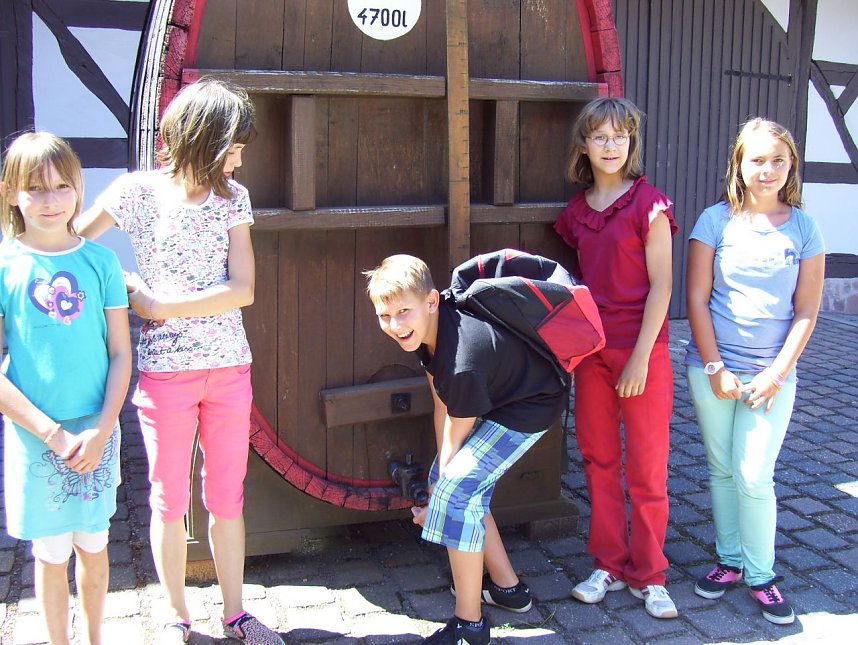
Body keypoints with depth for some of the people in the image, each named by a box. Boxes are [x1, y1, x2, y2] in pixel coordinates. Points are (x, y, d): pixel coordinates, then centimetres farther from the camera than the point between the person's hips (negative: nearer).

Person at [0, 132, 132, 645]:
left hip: (98, 432, 2)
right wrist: (52, 433, -14)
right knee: (51, 551, 10)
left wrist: (101, 430, -10)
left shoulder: (99, 260, -1)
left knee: (93, 544, 15)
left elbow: (121, 353, 1)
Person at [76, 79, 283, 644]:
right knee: (170, 501, 11)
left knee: (228, 497, 12)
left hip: (230, 368, 2)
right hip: (165, 371, -2)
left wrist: (159, 306, -12)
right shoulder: (137, 190, -6)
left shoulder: (233, 197, 2)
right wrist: (125, 285, -12)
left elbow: (242, 289, -7)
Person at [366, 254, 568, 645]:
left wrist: (440, 495, -7)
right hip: (501, 395, 10)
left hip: (533, 407, -10)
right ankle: (507, 587, 27)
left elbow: (456, 438, -21)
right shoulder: (428, 329, -9)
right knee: (445, 479, 13)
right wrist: (442, 476, 1)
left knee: (457, 489, -19)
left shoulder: (462, 361, -35)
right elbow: (442, 408, -1)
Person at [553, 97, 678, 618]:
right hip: (591, 350, 5)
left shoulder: (649, 204, -8)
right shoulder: (576, 211, 8)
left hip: (642, 350, -5)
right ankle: (610, 565, 25)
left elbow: (661, 287, -10)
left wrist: (640, 358, -14)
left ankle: (648, 575, 18)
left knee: (647, 467, 4)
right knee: (599, 461, 11)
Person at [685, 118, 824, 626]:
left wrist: (775, 373, -8)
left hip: (772, 374, -1)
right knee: (722, 470, 11)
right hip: (713, 368, 1)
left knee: (754, 475, -4)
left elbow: (806, 312, 1)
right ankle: (730, 560, 28)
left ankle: (761, 574, 15)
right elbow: (697, 299, -2)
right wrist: (715, 368, -7)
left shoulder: (803, 227, 0)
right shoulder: (716, 221, -2)